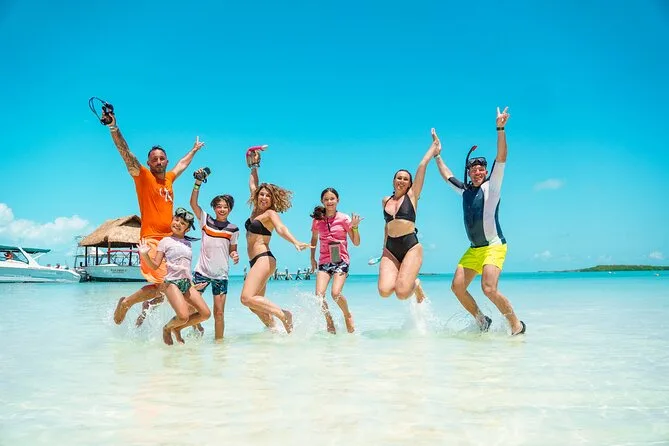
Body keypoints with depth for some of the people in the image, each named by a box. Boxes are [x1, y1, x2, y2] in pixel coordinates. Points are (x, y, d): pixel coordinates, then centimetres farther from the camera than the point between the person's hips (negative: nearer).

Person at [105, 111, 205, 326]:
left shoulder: (169, 178, 17)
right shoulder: (143, 176, 0)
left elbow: (183, 163, 36)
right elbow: (125, 152, -12)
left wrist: (194, 149, 51)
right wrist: (114, 128, -24)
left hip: (170, 239, 7)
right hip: (151, 239, -7)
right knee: (161, 286, -16)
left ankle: (146, 309, 28)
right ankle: (125, 303, 8)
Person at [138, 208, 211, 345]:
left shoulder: (188, 243, 16)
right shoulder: (165, 241, 2)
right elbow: (155, 265, -3)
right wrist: (145, 255, -19)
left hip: (187, 282, 6)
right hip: (172, 282, -6)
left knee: (205, 313, -5)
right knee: (184, 316, -24)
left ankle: (177, 328, 16)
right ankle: (167, 328, 10)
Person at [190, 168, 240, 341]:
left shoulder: (233, 229, 3)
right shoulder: (206, 221, 1)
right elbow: (193, 203, -10)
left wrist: (235, 255, -9)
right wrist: (198, 183, -18)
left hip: (221, 275, 0)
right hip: (201, 272, 0)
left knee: (219, 312, 2)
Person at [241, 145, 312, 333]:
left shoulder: (271, 213, -4)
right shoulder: (256, 210, 16)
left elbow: (281, 229, -23)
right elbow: (253, 185, 28)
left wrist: (296, 242, -40)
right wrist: (254, 166, 33)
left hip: (264, 259, -9)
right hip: (255, 261, 9)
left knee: (247, 298, -23)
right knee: (256, 304, 5)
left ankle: (283, 314, -19)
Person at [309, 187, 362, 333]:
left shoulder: (344, 219, -1)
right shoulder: (317, 220, 5)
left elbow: (356, 243, 1)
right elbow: (314, 238, 24)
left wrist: (355, 227, -15)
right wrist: (312, 258, 20)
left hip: (341, 260, -2)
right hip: (324, 261, 3)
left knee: (335, 293, -21)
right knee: (319, 295, -15)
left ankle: (348, 316, 10)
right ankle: (329, 320, 11)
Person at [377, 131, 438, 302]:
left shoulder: (412, 195, 6)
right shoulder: (385, 201, 16)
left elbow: (422, 166, 3)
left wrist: (434, 145, 8)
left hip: (411, 246, -3)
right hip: (390, 249, 3)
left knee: (402, 293, -22)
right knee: (384, 290, -21)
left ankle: (414, 284, 17)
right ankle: (405, 280, 15)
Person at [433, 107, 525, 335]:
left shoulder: (491, 186, -3)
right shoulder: (465, 190, 13)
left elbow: (501, 159, -15)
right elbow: (447, 176, 30)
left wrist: (500, 129, -24)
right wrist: (437, 155, 35)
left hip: (494, 246, -7)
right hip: (474, 249, 7)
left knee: (489, 288, -21)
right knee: (457, 286, -3)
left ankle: (517, 324, -4)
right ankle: (481, 320, 14)